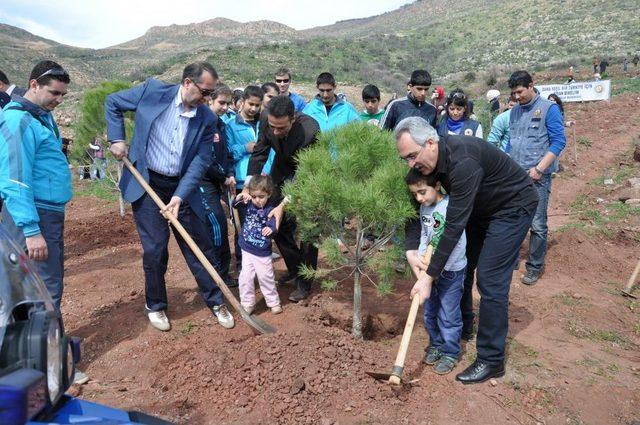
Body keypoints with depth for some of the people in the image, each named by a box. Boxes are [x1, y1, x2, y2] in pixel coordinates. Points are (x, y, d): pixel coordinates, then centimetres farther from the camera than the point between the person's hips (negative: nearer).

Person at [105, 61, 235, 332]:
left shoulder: (207, 119, -5)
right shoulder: (153, 91, -9)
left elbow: (201, 161, -8)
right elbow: (112, 102, 6)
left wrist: (180, 196, -18)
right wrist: (117, 139, -4)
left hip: (182, 188, 2)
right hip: (146, 184, -2)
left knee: (199, 246, 5)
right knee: (155, 249, 1)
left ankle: (216, 302, 21)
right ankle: (155, 306, 23)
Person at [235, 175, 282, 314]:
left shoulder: (270, 211, -17)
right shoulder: (248, 205, -5)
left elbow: (273, 226, -29)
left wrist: (271, 230, -54)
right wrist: (238, 199, -15)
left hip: (263, 252, -3)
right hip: (247, 250, 3)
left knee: (266, 278, 9)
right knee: (245, 278, 4)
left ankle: (274, 302, 29)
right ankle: (247, 303, 21)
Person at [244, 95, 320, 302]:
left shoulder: (310, 131, -37)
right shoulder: (267, 123, -21)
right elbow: (259, 153, -9)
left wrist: (283, 204, -37)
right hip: (282, 174, 5)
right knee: (278, 224, 9)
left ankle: (304, 282, 11)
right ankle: (294, 268, 29)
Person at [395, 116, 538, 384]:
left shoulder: (462, 162, -38)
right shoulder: (427, 161, -12)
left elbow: (455, 225, -38)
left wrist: (429, 276, -35)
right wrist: (411, 249, -20)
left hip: (513, 206, -8)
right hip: (481, 208, 9)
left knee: (490, 280, -12)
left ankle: (492, 361, 2)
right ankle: (462, 328, 35)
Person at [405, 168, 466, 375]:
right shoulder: (424, 208, 3)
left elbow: (456, 245, -25)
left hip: (450, 271, -7)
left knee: (448, 315, 3)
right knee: (429, 312, 17)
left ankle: (450, 353, 21)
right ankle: (436, 345, 36)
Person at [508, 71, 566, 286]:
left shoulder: (549, 108, -4)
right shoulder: (514, 111, 13)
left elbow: (559, 141, -8)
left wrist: (539, 168, -14)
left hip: (537, 176, -5)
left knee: (537, 225, -3)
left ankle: (535, 266, 11)